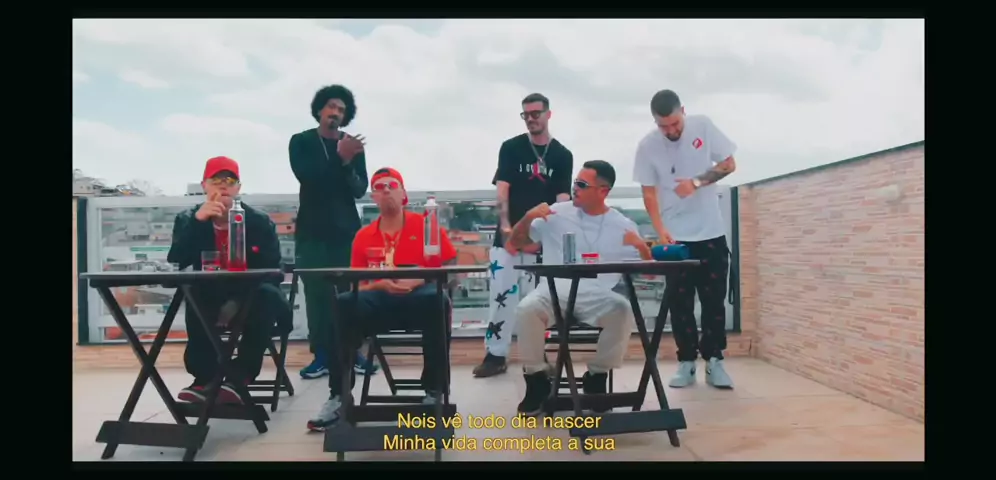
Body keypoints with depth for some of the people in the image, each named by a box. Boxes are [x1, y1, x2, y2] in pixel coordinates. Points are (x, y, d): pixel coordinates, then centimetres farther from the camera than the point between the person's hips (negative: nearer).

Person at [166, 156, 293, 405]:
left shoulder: (259, 221, -4)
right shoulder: (188, 219, 2)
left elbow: (272, 271, -9)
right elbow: (174, 263, -14)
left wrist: (239, 302, -22)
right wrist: (196, 221, -24)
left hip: (251, 299, -1)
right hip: (211, 300, 1)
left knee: (267, 295, -35)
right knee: (194, 297, -33)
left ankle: (238, 379, -33)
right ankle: (205, 377, -24)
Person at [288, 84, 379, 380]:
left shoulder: (353, 146, 9)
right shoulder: (301, 142, 5)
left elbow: (360, 189, 0)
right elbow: (306, 176, -13)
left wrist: (347, 164, -18)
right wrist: (339, 158, -23)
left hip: (346, 230, 1)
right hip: (311, 231, -1)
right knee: (316, 292, -4)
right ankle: (321, 355, 2)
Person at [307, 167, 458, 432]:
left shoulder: (425, 224, 9)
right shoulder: (363, 237, 16)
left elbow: (450, 267, 3)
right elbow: (357, 284, 12)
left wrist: (418, 280, -13)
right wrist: (380, 284, -10)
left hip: (419, 298, -2)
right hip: (379, 301, 2)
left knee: (435, 300, -37)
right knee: (344, 304, -28)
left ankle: (434, 392, -22)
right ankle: (338, 396, -19)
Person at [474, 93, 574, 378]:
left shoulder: (563, 156, 7)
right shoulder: (510, 148, 3)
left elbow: (562, 199, 1)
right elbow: (502, 191, -3)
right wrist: (506, 228, -16)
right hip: (509, 236, -1)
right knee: (502, 295, -2)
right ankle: (495, 355, 7)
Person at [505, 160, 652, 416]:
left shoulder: (623, 225, 8)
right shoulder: (557, 213, 8)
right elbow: (515, 243, 14)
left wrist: (642, 247, -12)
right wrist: (528, 217, -5)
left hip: (597, 297, 0)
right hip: (555, 292, 0)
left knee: (623, 310, -31)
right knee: (527, 308, -31)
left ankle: (596, 377, -6)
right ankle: (537, 378, -7)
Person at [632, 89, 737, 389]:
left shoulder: (703, 126, -6)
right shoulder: (647, 146, -8)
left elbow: (729, 165, -1)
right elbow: (649, 193, -5)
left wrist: (697, 182, -17)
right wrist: (660, 229, -18)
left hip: (711, 232, 0)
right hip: (675, 236, 0)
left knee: (714, 299, 4)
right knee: (680, 302, 5)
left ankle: (714, 361, 14)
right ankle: (686, 363, 13)